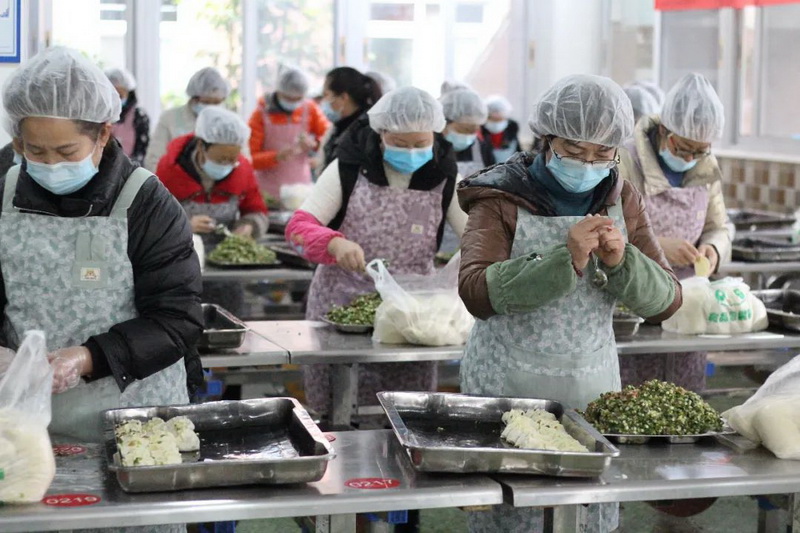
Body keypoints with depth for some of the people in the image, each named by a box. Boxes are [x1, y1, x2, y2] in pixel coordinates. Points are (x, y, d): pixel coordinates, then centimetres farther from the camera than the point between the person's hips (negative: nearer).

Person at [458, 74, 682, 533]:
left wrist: (620, 261, -18)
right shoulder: (501, 200, -7)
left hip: (592, 383, 4)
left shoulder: (623, 201, 6)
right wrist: (566, 260, -31)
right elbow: (477, 293, -22)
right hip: (509, 384, -4)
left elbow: (666, 300, 1)